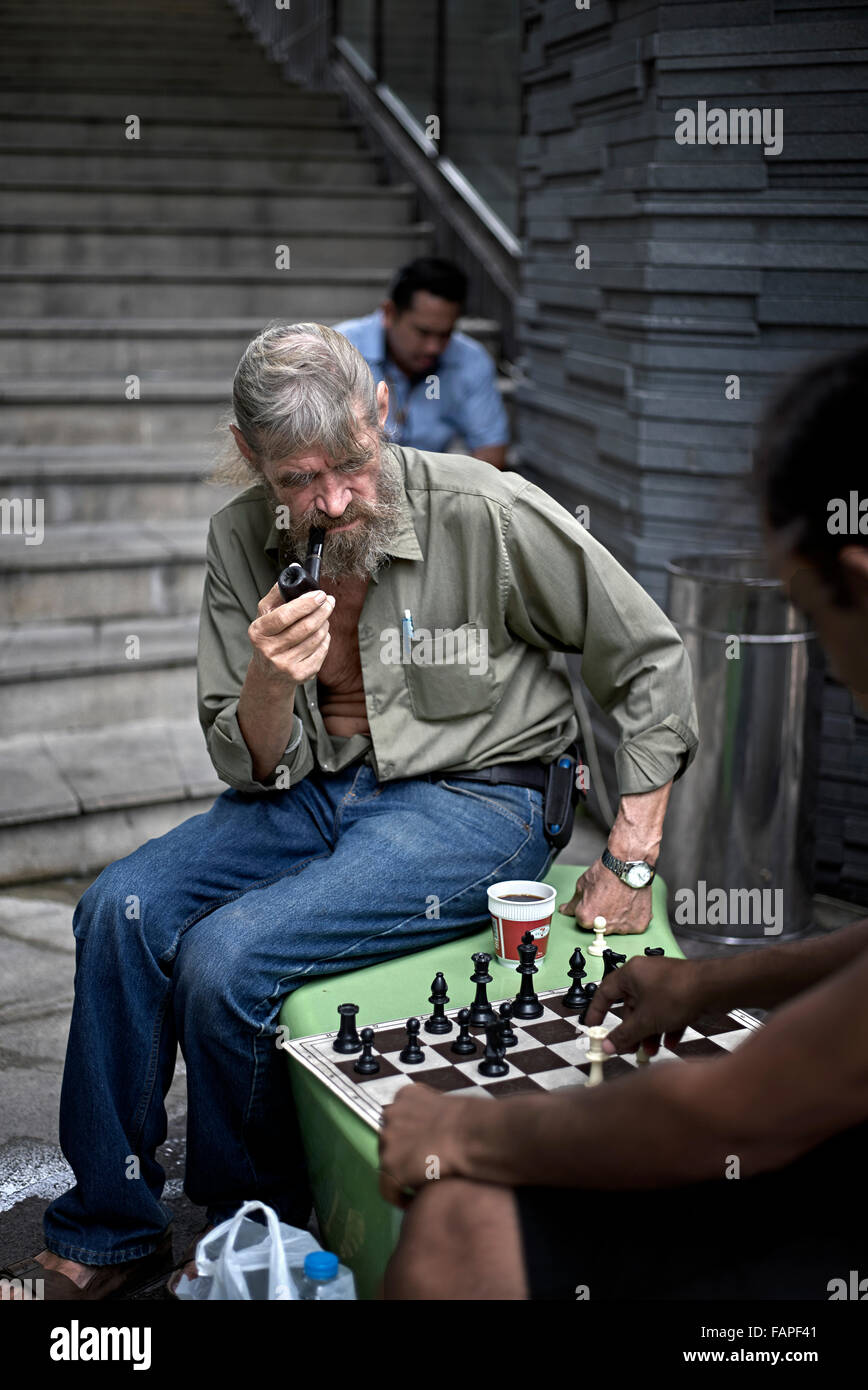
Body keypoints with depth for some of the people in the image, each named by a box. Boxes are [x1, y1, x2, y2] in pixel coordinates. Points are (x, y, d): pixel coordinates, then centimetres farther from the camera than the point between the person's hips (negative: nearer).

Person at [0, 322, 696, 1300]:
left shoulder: (483, 512, -16)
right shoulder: (240, 541, -3)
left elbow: (650, 659, -5)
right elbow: (255, 771, 0)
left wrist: (628, 863, -6)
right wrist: (268, 678, -24)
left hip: (470, 801, -5)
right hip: (315, 788, 5)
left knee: (226, 956, -24)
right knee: (122, 909, -16)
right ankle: (107, 1237, 1)